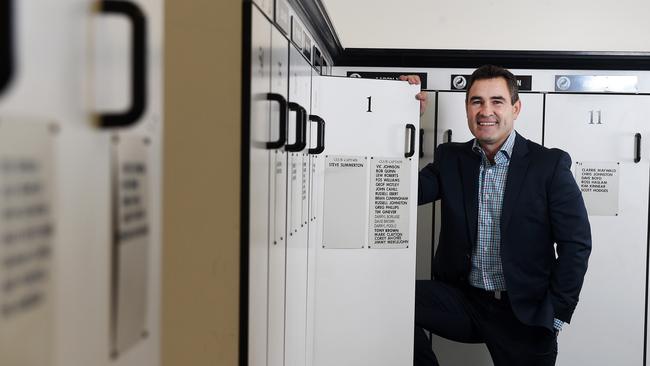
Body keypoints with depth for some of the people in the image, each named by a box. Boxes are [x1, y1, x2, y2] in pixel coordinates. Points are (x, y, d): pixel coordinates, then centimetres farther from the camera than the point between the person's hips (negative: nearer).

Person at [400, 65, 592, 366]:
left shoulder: (550, 164, -3)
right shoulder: (450, 158, 6)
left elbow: (576, 244, -4)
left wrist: (556, 316, -8)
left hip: (523, 314, -1)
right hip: (463, 301, 2)